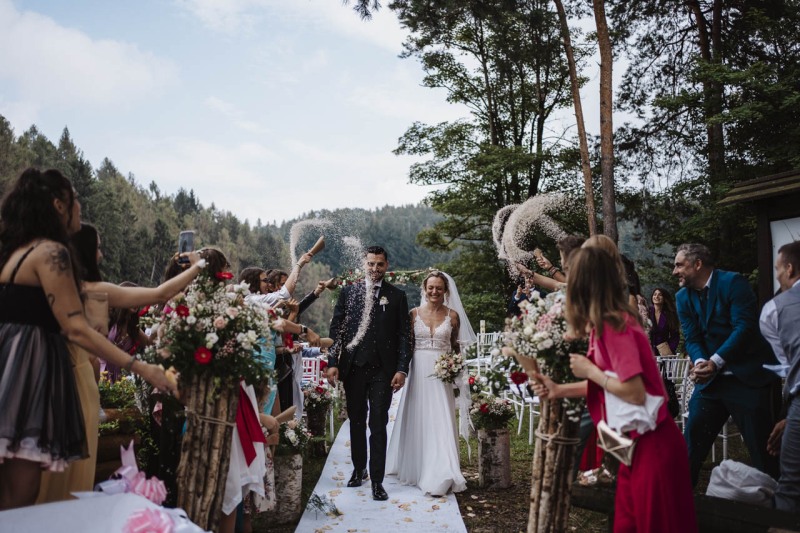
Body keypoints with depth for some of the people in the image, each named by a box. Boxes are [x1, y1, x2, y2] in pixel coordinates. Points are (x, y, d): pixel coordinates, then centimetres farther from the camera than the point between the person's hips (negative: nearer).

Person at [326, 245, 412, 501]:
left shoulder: (397, 296, 3)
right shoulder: (348, 292, 6)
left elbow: (404, 335, 1)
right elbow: (336, 329, 4)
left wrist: (402, 369, -7)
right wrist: (333, 362, -4)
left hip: (383, 370, -2)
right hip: (353, 367, 2)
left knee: (378, 425, -1)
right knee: (356, 422, 15)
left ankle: (377, 481, 7)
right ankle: (359, 469, 32)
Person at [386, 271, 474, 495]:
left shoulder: (453, 315, 3)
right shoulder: (414, 314, 2)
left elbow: (456, 346, 10)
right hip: (418, 372, 1)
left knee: (440, 422, -1)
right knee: (417, 420, 8)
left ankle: (440, 475, 7)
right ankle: (415, 467, 24)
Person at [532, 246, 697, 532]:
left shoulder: (612, 325, -23)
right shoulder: (612, 321, 6)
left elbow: (635, 392, -26)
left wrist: (589, 370, -14)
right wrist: (559, 390, 17)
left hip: (651, 445, -9)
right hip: (638, 443, 9)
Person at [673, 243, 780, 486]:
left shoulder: (733, 282, -11)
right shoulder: (683, 297, 7)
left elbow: (744, 327, -19)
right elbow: (692, 338, 2)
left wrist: (715, 362, -26)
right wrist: (700, 362, -20)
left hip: (749, 377, -5)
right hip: (711, 379, 5)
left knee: (763, 450, 2)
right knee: (691, 444, 7)